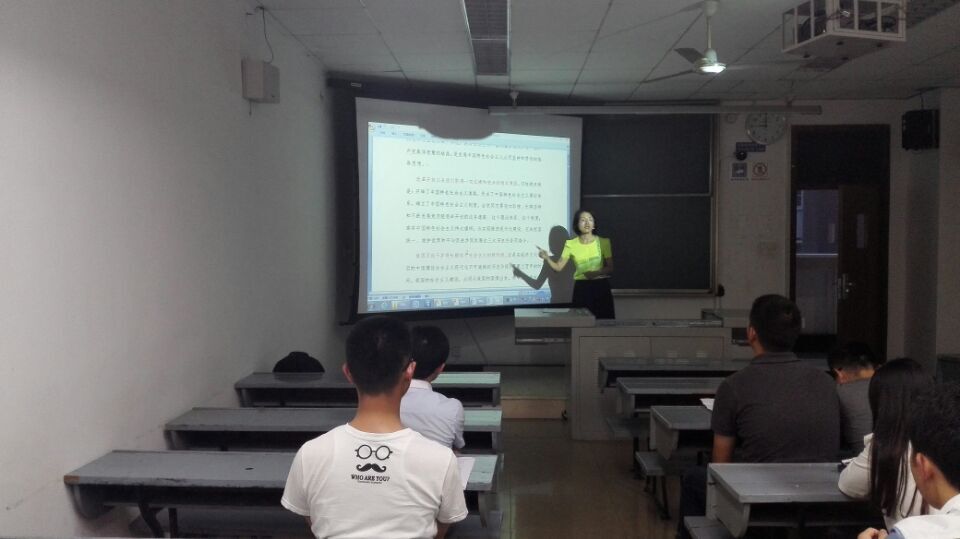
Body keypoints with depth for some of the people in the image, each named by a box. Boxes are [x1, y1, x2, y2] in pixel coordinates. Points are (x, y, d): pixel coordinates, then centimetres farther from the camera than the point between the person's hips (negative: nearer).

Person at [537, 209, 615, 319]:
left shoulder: (603, 242, -1)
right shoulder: (571, 244, 1)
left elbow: (610, 268, -1)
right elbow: (558, 267, 0)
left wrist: (596, 273, -20)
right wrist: (547, 258, -18)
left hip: (601, 287, 0)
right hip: (581, 288, 0)